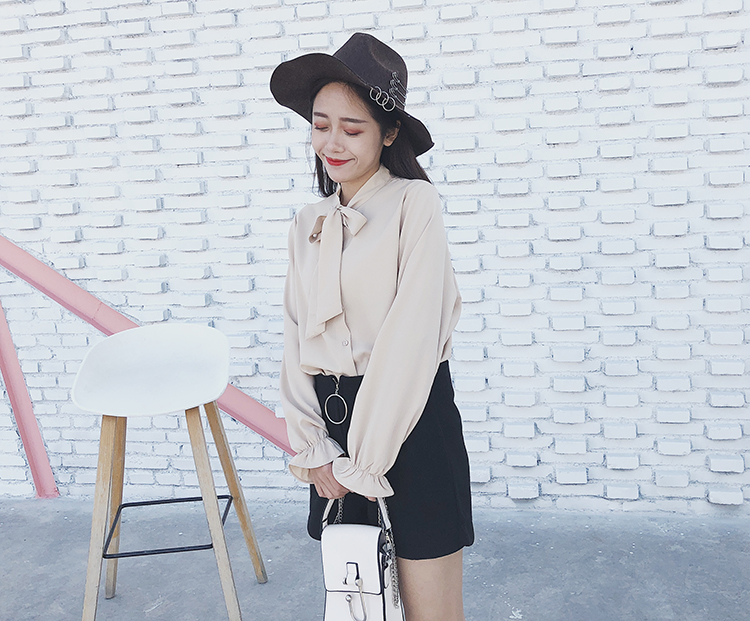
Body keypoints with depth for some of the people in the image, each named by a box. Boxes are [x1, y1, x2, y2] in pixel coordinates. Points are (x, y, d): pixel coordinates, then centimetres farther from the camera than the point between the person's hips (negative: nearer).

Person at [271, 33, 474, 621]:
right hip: (334, 419, 6)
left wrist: (361, 463, -13)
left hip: (410, 422, -5)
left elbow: (412, 337, -15)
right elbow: (297, 336, 6)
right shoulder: (309, 223, 9)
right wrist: (313, 448, -4)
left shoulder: (415, 204, -9)